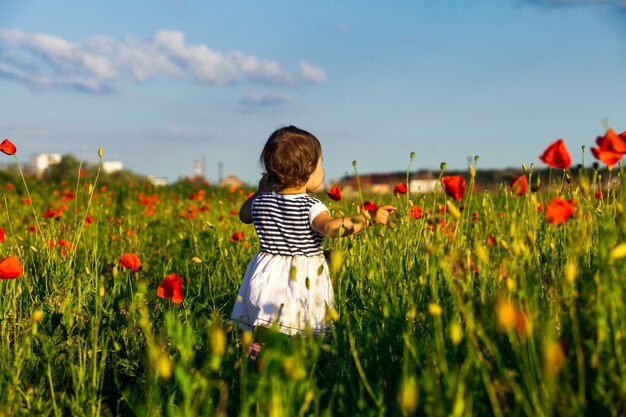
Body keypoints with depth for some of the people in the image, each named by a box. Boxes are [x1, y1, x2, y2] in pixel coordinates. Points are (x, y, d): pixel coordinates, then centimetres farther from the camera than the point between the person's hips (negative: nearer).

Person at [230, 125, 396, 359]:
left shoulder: (261, 202, 5)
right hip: (303, 282, -6)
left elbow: (244, 215, 26)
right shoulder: (311, 207, -15)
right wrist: (370, 217, -34)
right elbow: (331, 226, -34)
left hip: (267, 278, 6)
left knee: (260, 341, 14)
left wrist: (261, 190, 32)